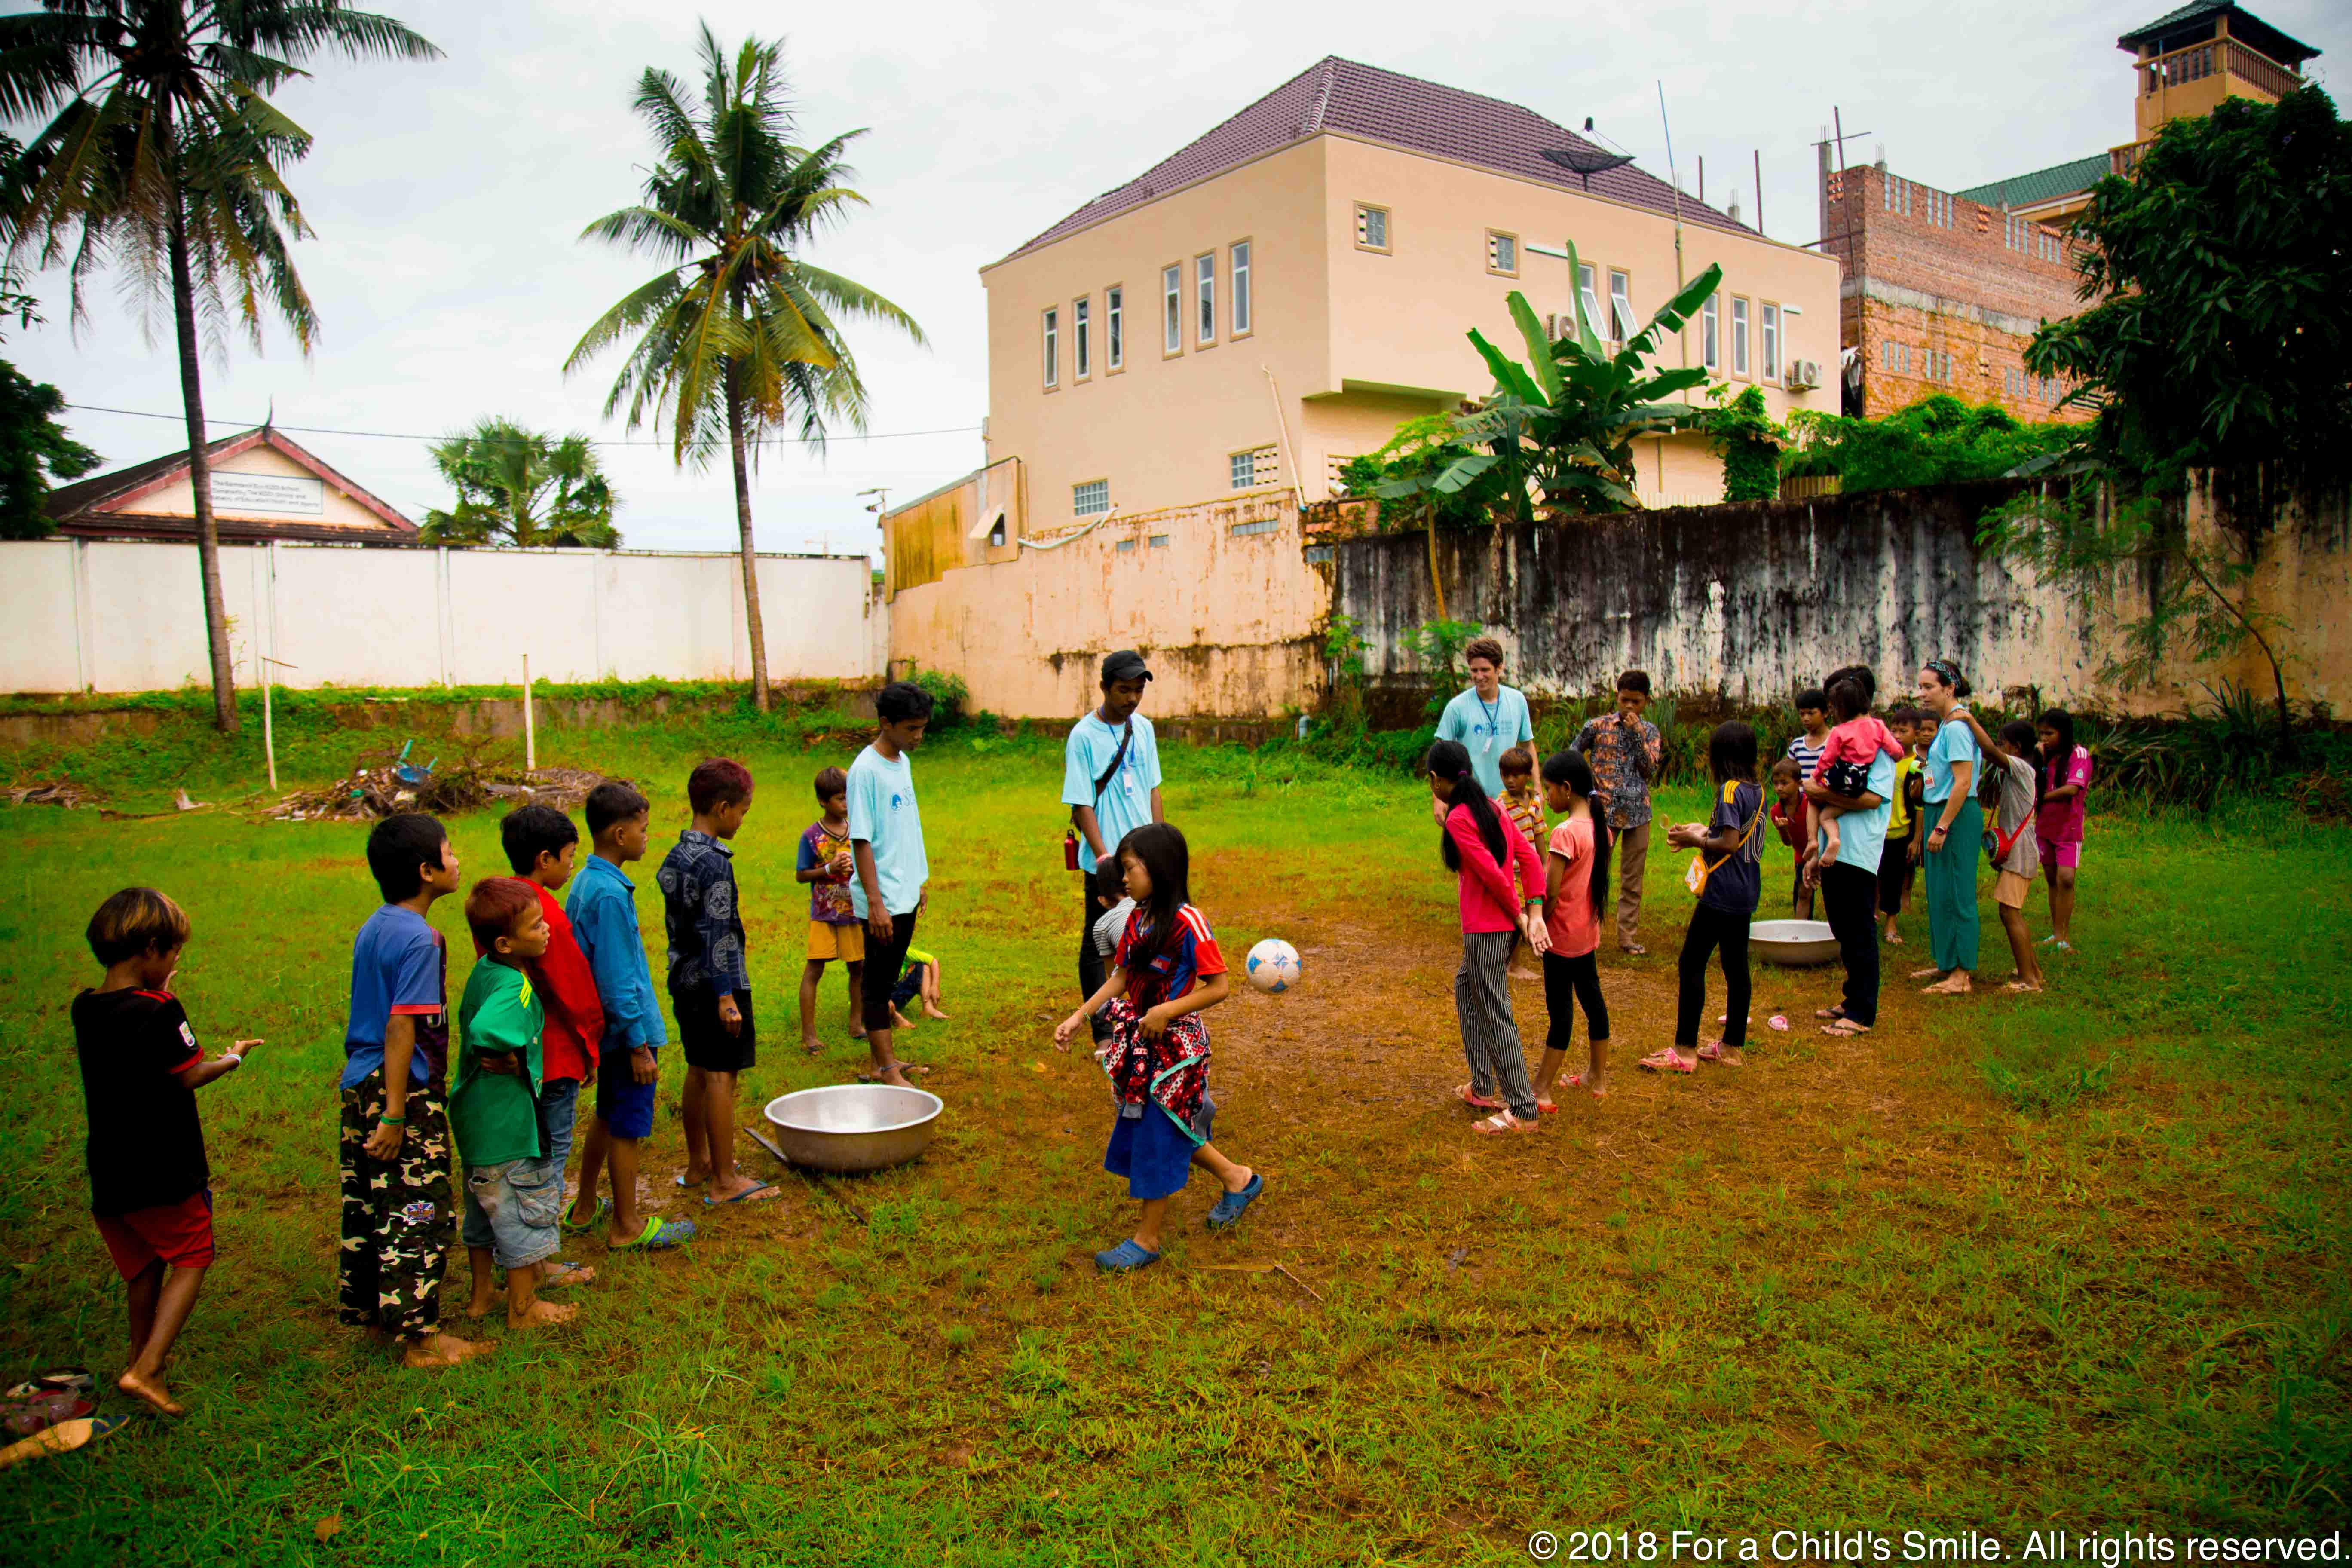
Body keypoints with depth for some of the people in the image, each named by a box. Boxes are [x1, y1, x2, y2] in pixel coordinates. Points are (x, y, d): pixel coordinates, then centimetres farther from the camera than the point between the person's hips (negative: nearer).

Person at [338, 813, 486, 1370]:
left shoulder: (373, 928, 10)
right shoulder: (418, 939, -19)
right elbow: (402, 1028, -22)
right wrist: (395, 1115, -22)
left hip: (360, 1085, 9)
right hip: (406, 1094, -9)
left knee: (368, 1206, 19)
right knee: (418, 1214, -1)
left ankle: (368, 1309, 33)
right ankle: (420, 1339, 7)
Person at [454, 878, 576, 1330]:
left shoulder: (483, 971, 3)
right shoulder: (515, 988, -26)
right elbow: (486, 1031, -44)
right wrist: (517, 1063, -26)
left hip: (475, 1118, 9)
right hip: (508, 1123, -9)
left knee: (486, 1208, 24)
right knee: (527, 1209, 8)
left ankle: (482, 1293, 39)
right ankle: (524, 1308, 21)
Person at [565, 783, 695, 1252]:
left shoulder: (585, 882, 6)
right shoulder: (610, 895, -23)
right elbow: (617, 979, -23)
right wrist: (639, 1044, -18)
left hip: (607, 1030, 10)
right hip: (628, 1028, -10)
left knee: (607, 1116, 22)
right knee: (629, 1127, 2)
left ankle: (585, 1207, 35)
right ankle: (627, 1226, 14)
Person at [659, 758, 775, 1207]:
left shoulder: (673, 858, 9)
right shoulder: (714, 863, -19)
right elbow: (717, 934, -21)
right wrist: (726, 997, -20)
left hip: (683, 981, 9)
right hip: (715, 984, -9)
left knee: (698, 1072, 17)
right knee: (722, 1077, -4)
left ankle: (698, 1164, 29)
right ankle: (725, 1182, 0)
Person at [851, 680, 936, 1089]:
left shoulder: (902, 762, 9)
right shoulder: (865, 771, -17)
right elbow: (861, 841, -18)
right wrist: (875, 904, -20)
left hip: (906, 895, 8)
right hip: (882, 901, -8)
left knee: (888, 980, 15)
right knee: (878, 983, 0)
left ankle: (883, 1061, 24)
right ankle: (885, 1070, 6)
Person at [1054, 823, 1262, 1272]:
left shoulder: (1188, 923, -20)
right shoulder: (1137, 919, 3)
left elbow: (1220, 987, -18)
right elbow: (1120, 979, 10)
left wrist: (1167, 1011, -23)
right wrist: (1079, 1017, 4)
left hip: (1176, 1043, -8)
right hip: (1141, 1040, 8)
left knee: (1159, 1137, 2)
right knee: (1166, 1130, 17)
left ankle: (1146, 1239, 16)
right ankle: (1238, 1180, 37)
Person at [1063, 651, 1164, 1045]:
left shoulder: (1144, 728, 6)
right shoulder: (1083, 736, -12)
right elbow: (1082, 805, -14)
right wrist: (1102, 855, -21)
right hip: (1104, 863, -6)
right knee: (1097, 945, 4)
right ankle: (1103, 1032, 13)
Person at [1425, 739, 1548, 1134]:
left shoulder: (1458, 819, -16)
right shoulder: (1492, 807, 9)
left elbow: (1492, 874, -20)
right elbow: (1529, 858, 6)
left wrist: (1519, 915, -8)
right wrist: (1534, 912, 1)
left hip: (1485, 929, -10)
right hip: (1503, 924, 10)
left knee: (1496, 1016, -3)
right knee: (1466, 988, 25)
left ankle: (1523, 1112, 3)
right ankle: (1482, 1087, 32)